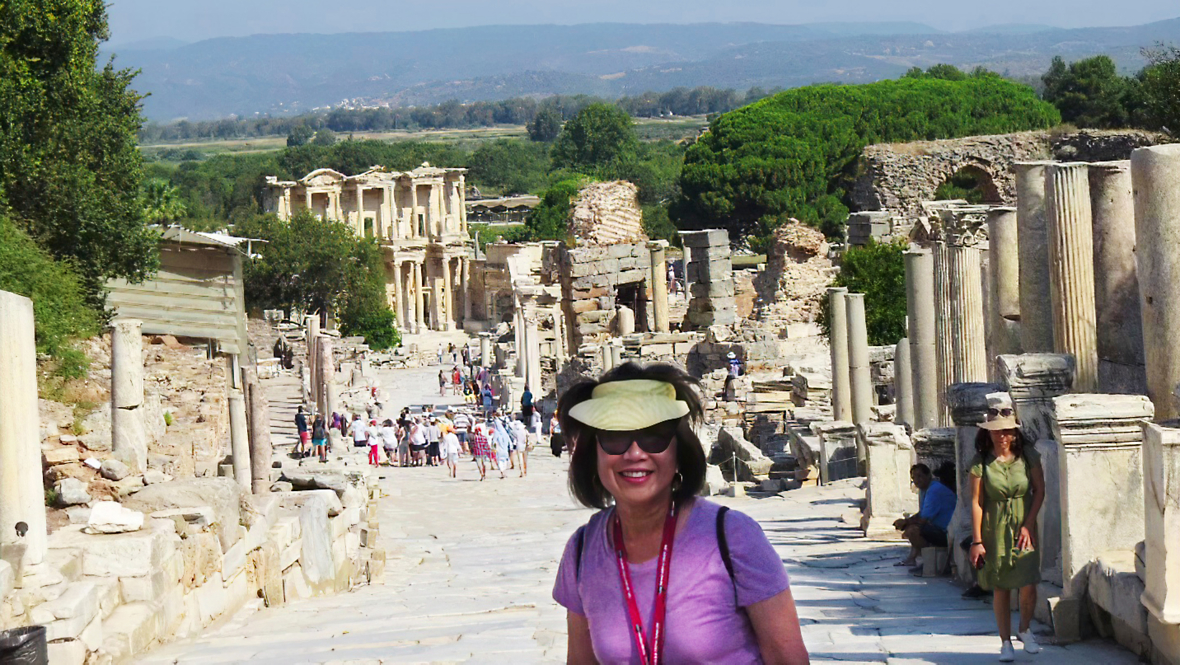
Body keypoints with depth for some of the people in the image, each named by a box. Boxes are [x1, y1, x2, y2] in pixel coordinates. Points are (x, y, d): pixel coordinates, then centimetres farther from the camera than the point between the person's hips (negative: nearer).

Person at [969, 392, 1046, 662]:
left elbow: (1039, 491, 3)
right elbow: (976, 502, -7)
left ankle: (1025, 630, 17)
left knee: (1028, 584, -8)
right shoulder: (981, 462, -8)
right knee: (1000, 588, 5)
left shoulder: (1027, 455, -4)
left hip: (1024, 526, 1)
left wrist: (1028, 525, -6)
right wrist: (977, 541, -9)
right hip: (994, 530, -1)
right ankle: (1006, 642, 16)